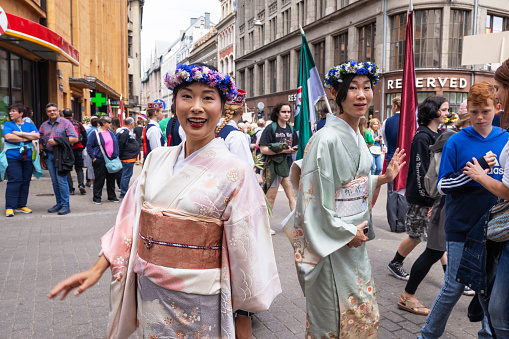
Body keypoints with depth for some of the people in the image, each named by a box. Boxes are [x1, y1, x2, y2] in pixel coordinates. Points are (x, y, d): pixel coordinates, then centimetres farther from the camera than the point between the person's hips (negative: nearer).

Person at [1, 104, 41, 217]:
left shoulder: (30, 125, 14)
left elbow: (37, 136, -4)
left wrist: (20, 133, -9)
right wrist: (27, 137, -6)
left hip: (28, 157, 3)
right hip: (13, 157, -3)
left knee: (25, 182, 4)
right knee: (14, 181, -10)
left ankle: (21, 205, 13)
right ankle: (9, 207, -4)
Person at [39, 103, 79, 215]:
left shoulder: (65, 123, -1)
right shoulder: (44, 125, 15)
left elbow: (75, 138, -10)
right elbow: (40, 140, 21)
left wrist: (57, 141, -16)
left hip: (61, 155, -5)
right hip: (49, 155, 6)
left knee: (61, 180, -9)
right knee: (54, 181, 9)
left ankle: (65, 205, -2)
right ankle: (59, 204, 18)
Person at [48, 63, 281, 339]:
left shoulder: (235, 172, -15)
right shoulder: (157, 159, 0)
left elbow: (246, 251, -11)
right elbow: (132, 218, 6)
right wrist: (97, 269, 2)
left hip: (198, 304, -4)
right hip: (148, 294, 4)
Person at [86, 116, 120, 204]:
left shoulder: (111, 132, 12)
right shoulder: (95, 133, -6)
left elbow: (116, 144, 20)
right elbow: (89, 146, -6)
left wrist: (116, 156, 12)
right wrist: (93, 157, -11)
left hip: (112, 160, 6)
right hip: (100, 161, -6)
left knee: (111, 179, 12)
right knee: (99, 180, 0)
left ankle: (112, 196, 23)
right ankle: (96, 198, 9)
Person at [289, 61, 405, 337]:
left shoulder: (357, 137, 8)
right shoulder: (327, 139, -20)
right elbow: (314, 198, -21)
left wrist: (383, 179, 5)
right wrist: (347, 232, -16)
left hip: (355, 237, 9)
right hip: (332, 245, -8)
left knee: (363, 314, 22)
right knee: (334, 316, 10)